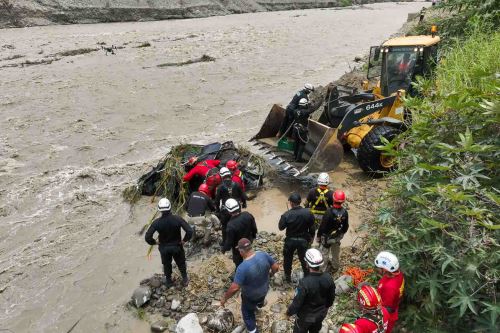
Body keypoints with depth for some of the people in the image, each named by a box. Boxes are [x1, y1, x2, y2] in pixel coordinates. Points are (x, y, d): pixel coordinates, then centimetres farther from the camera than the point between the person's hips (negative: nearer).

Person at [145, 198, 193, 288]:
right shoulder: (177, 219, -26)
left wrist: (155, 242, -2)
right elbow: (190, 231, -29)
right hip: (177, 246, 0)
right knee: (181, 263, 24)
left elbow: (147, 237, -22)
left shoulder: (157, 222, -24)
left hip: (164, 247, 1)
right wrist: (184, 240, -11)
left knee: (166, 264, 25)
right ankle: (185, 280, 40)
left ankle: (168, 282, 44)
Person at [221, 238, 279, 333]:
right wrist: (270, 274, 10)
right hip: (264, 289, 6)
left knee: (247, 313, 24)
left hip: (250, 296, -6)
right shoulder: (263, 254, -24)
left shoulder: (242, 267, -39)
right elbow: (276, 267, -12)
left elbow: (234, 288, -34)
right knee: (260, 299, 40)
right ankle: (259, 304, 73)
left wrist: (224, 298, -17)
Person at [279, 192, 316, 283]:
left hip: (290, 241, -1)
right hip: (303, 240, 1)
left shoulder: (286, 215, -25)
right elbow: (312, 227, -5)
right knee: (304, 259, 21)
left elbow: (281, 227, -11)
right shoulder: (308, 213, -18)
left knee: (288, 259, 21)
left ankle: (288, 277, 38)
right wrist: (311, 236, 12)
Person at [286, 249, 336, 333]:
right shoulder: (328, 278, -22)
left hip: (306, 316, -4)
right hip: (321, 314, 4)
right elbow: (331, 297, -4)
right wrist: (326, 306, 16)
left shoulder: (305, 282, -38)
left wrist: (289, 312, -5)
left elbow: (297, 302, -25)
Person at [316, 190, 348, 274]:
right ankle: (335, 267, 45)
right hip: (338, 236, 5)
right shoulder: (345, 212, -15)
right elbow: (346, 226, -2)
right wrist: (342, 233, 17)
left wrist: (318, 236, -8)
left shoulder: (329, 212, -31)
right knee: (336, 252, 26)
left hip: (327, 237, -5)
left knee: (324, 252, 14)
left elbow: (323, 226, -23)